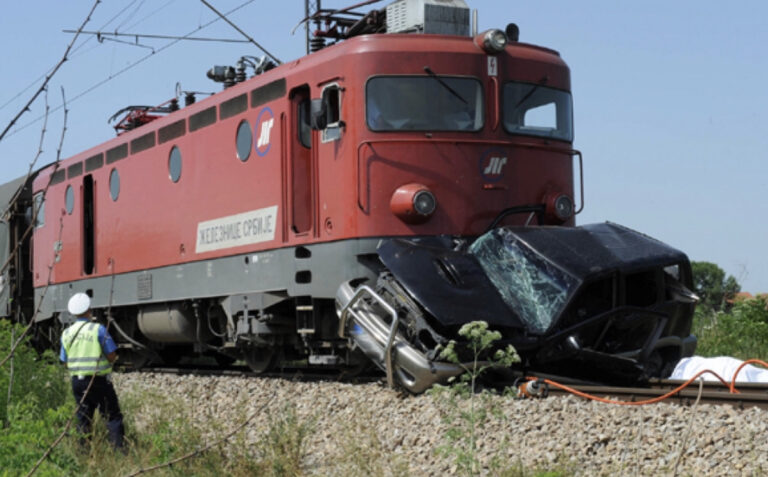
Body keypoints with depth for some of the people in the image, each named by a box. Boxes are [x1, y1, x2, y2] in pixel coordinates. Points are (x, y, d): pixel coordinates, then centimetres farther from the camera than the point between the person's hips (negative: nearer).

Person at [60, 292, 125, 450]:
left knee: (83, 419, 14)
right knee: (113, 416, 1)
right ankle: (118, 447, -6)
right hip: (98, 380, -5)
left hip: (77, 381, 5)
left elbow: (66, 362, 8)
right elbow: (112, 356, -11)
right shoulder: (98, 329, -11)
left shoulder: (66, 333, 4)